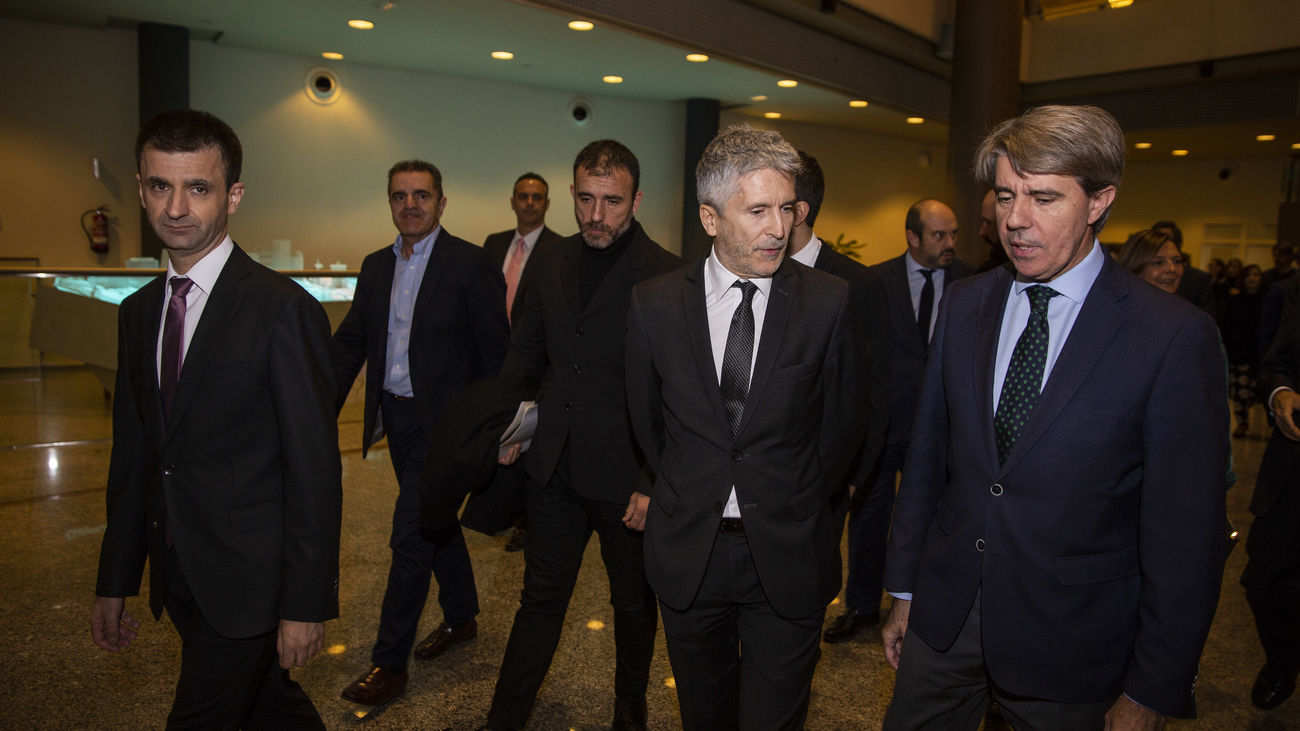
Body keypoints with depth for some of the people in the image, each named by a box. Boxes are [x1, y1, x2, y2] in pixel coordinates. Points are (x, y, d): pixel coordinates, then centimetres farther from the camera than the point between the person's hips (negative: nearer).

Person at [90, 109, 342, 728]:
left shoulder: (283, 310, -17)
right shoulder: (138, 312, 6)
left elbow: (313, 467, -17)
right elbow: (132, 453, 12)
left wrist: (306, 605, -16)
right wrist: (114, 583, 14)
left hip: (248, 578, -7)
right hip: (177, 577, 7)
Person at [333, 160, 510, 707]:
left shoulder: (473, 265, -11)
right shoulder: (375, 267, 9)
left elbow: (495, 352, -10)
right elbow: (349, 342, 10)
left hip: (443, 421, -7)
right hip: (396, 416, 7)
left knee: (410, 536, -4)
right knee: (435, 522, 20)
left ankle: (390, 662, 9)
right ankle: (461, 618, 39)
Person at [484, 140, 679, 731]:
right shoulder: (551, 263, 4)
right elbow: (526, 351, 16)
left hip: (627, 479, -3)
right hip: (555, 470, 4)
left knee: (634, 605, 17)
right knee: (540, 600, 15)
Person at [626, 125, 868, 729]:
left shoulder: (829, 301, -10)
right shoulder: (654, 303, -7)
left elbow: (845, 422, 1)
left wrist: (798, 505, 10)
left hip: (789, 559, -1)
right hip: (687, 550, 2)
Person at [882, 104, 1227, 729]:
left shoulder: (1175, 337, -14)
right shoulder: (965, 305, 1)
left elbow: (1186, 532, -11)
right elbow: (928, 453, 5)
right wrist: (905, 589, 8)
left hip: (1070, 639, -3)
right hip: (945, 612, 4)